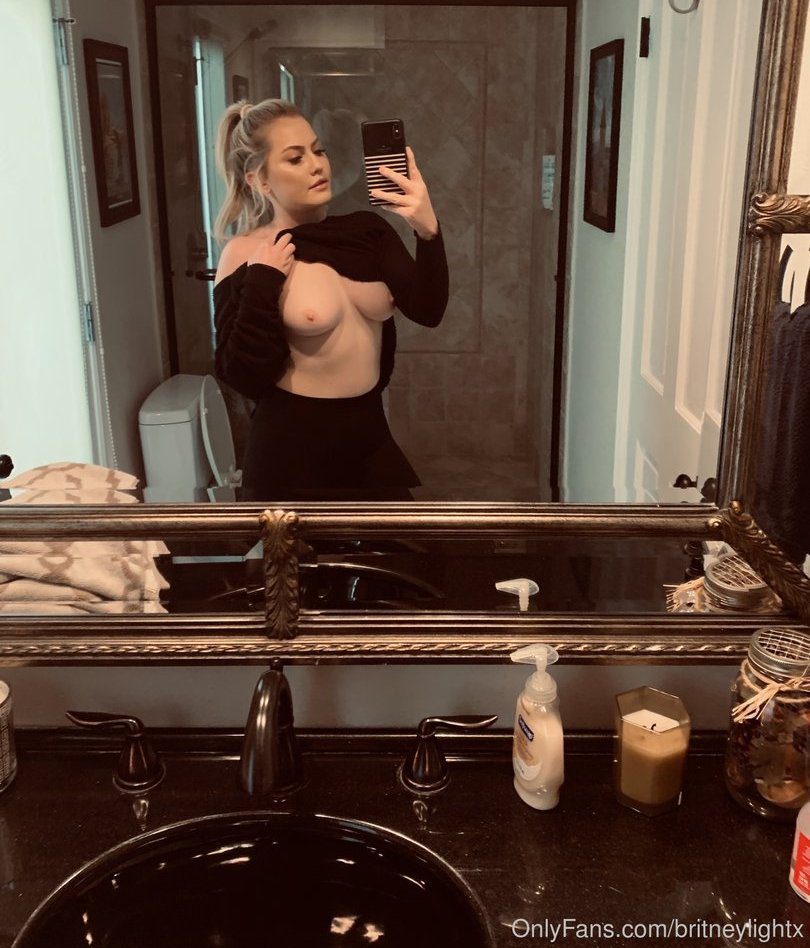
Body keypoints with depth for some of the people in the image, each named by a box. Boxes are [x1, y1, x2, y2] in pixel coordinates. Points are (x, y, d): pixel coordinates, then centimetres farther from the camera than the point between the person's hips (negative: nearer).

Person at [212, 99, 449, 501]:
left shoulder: (367, 230, 0)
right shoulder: (246, 256, -10)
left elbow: (427, 310, -11)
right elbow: (243, 378, -14)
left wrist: (428, 230, -24)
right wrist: (262, 282, -22)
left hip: (370, 439, 4)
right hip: (291, 452, -4)